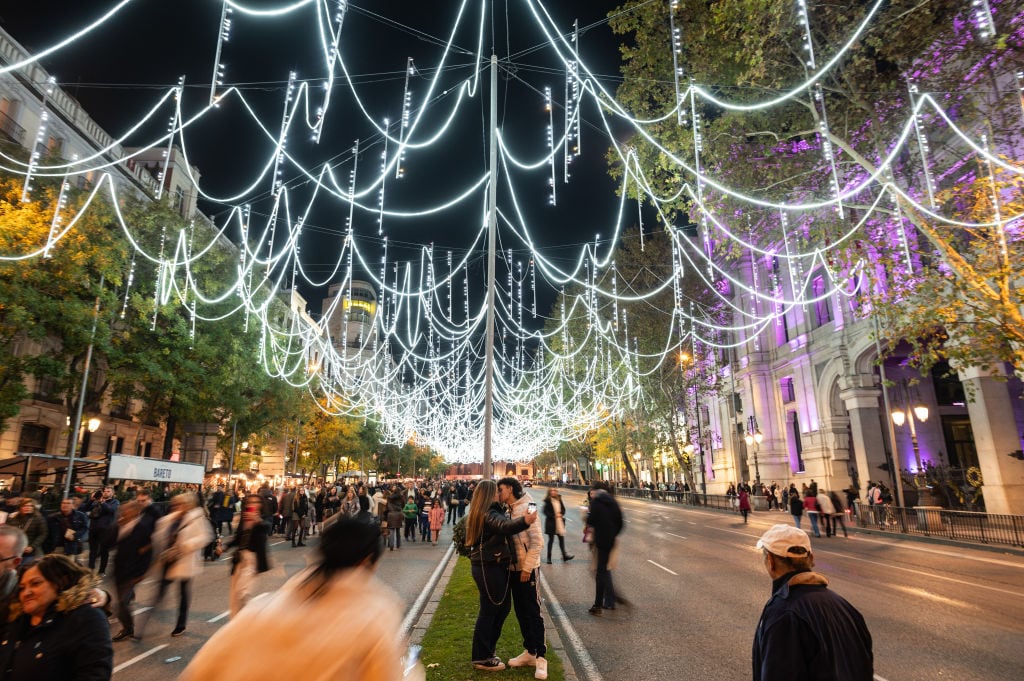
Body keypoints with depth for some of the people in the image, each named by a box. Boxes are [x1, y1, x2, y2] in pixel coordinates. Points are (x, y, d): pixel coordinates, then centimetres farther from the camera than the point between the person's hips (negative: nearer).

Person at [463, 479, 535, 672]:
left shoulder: (483, 513, 11)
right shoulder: (488, 514, -21)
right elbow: (505, 526, -41)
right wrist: (524, 521, -58)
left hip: (491, 565, 10)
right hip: (489, 567, -10)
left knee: (503, 606, 17)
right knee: (489, 610, 2)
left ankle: (486, 651, 30)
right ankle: (481, 658, 16)